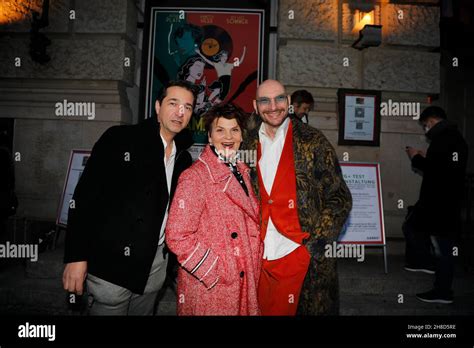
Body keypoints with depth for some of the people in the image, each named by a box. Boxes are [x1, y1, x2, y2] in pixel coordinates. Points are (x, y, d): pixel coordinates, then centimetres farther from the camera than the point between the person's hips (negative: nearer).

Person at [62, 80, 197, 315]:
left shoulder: (183, 159, 8)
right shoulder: (119, 139, -8)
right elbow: (84, 196, -11)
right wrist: (76, 257, -13)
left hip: (154, 264, 5)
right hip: (111, 264, -5)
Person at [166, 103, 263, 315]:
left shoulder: (242, 172, 6)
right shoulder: (196, 176, -17)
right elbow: (177, 236, -21)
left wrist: (254, 263, 8)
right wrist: (216, 273, -17)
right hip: (209, 289, -6)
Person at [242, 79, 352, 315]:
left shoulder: (313, 142, -5)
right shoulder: (249, 145, 5)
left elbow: (340, 199, -4)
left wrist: (315, 245, -11)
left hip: (306, 259, -3)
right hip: (260, 259, 3)